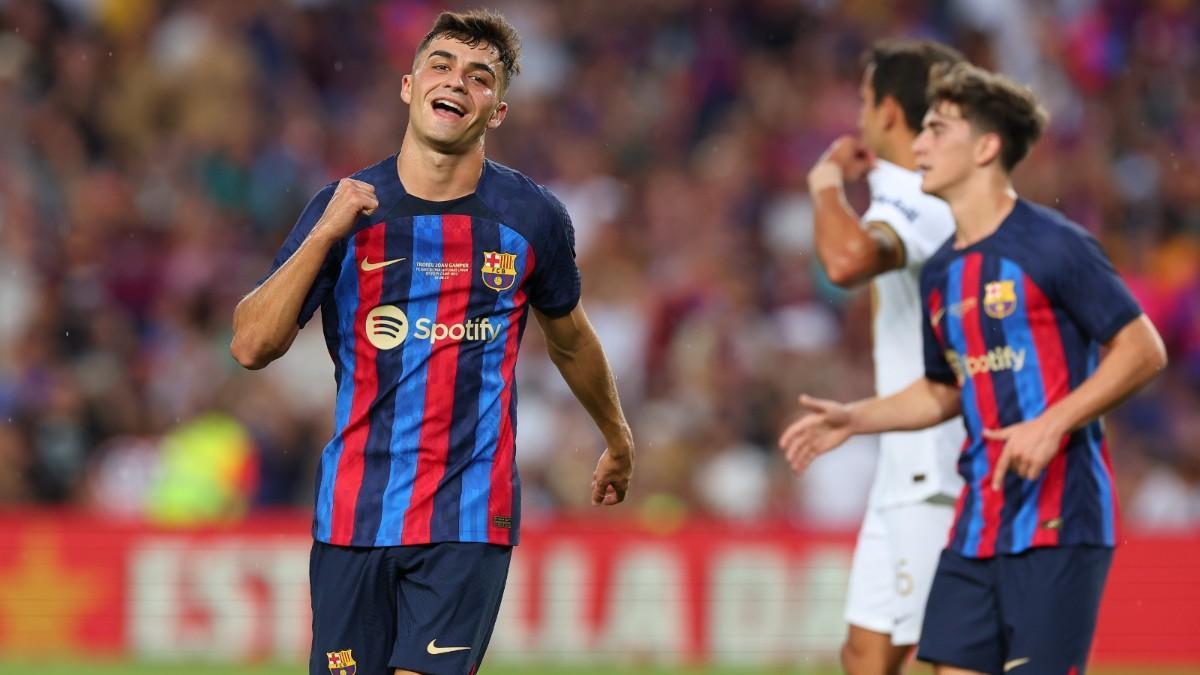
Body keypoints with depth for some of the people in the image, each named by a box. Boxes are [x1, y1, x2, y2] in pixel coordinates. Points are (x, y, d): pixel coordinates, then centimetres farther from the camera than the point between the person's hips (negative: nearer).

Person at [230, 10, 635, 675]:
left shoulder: (532, 217, 2)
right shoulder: (346, 208, 0)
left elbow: (570, 340, 21)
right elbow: (250, 346, -7)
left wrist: (618, 441, 34)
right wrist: (325, 235, -18)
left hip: (469, 519, -1)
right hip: (354, 513, 1)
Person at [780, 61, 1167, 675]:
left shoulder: (1053, 246, -9)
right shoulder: (941, 273, 14)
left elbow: (1143, 349, -10)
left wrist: (1052, 425, -19)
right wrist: (855, 418, 14)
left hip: (1058, 515, -7)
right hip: (978, 524, 7)